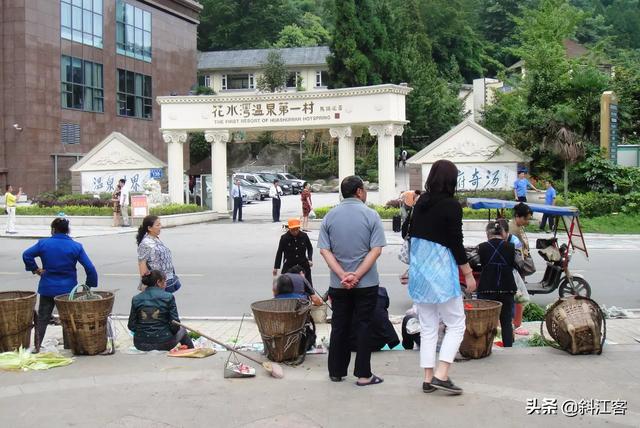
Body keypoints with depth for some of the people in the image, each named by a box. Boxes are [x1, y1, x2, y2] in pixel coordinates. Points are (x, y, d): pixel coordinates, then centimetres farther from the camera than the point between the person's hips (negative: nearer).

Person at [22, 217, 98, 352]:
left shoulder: (43, 243, -5)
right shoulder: (76, 246, -6)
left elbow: (26, 255, -13)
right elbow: (90, 268, -10)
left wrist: (35, 269, -3)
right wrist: (90, 285, -2)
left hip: (47, 288, 0)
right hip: (68, 289, 0)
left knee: (42, 318, 9)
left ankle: (37, 346, 9)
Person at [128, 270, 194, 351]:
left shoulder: (136, 299, 0)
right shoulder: (168, 297, -9)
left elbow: (131, 326, 0)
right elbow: (174, 324, -10)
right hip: (163, 343, -3)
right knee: (182, 330, 30)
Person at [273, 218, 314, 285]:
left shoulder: (304, 236, -4)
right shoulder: (284, 238, -8)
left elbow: (310, 248, 13)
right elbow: (279, 253, 2)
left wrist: (310, 259, -2)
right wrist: (276, 267, 3)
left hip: (303, 265, 2)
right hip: (289, 265, -2)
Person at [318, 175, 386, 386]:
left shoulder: (329, 216, 2)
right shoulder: (371, 215, -7)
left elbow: (324, 250, -5)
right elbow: (376, 250, -14)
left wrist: (343, 276, -12)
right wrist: (356, 275, -16)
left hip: (338, 283, 3)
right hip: (366, 283, -3)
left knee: (339, 327, 13)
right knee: (364, 326, 6)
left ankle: (336, 371, 21)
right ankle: (363, 374, 8)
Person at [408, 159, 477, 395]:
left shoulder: (421, 202, 7)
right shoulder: (451, 205, -12)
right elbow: (456, 243, -13)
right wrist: (468, 273, -4)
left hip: (418, 269, 7)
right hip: (440, 270, -7)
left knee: (428, 327, 12)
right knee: (456, 324, 5)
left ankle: (428, 378, 14)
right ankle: (441, 375, -4)